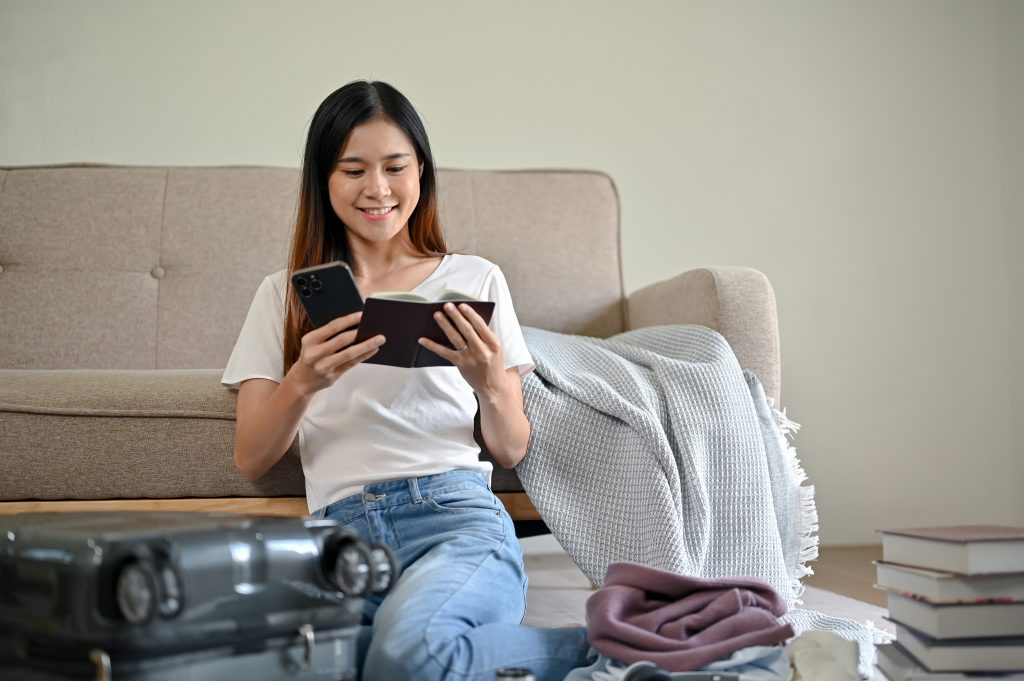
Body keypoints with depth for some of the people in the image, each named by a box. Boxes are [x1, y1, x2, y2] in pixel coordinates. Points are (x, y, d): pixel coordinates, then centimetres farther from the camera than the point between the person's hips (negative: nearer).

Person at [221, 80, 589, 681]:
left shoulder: (476, 279, 15)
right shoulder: (285, 296, 18)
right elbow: (251, 461, 10)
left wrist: (490, 384, -8)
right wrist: (303, 382, -10)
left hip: (457, 516, -3)